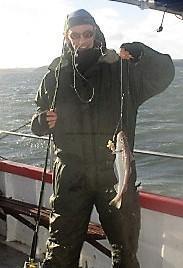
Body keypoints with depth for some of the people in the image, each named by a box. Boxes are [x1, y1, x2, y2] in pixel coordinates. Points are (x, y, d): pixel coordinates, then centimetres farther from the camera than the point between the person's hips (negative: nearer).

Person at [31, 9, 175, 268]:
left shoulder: (121, 68, 2)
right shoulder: (56, 74, 7)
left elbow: (164, 74, -9)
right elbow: (39, 122, 13)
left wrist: (141, 53, -27)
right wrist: (43, 121, -10)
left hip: (116, 171, 0)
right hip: (71, 174, 1)